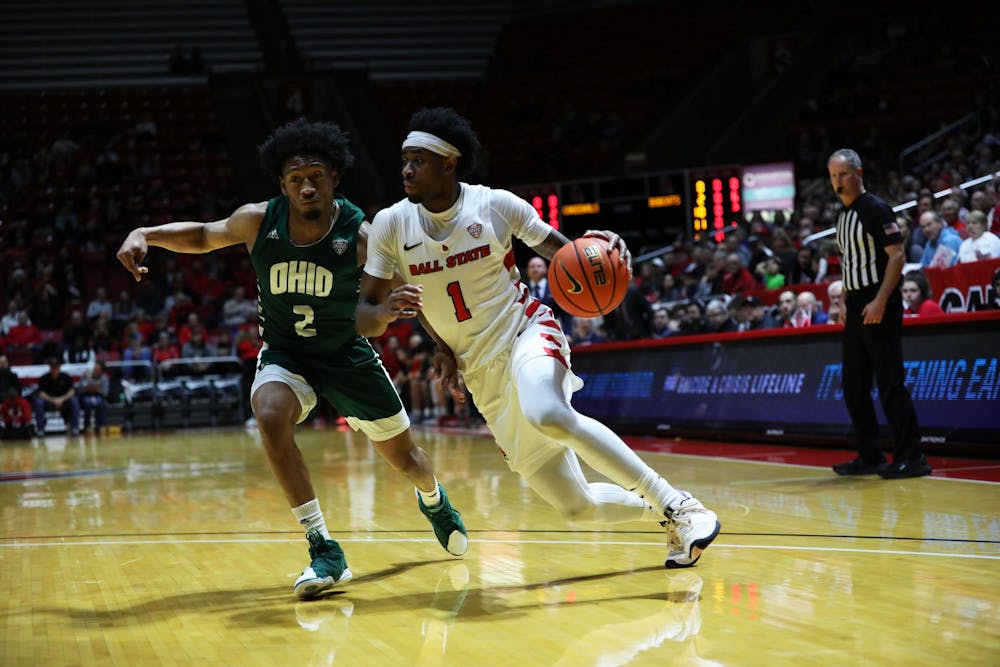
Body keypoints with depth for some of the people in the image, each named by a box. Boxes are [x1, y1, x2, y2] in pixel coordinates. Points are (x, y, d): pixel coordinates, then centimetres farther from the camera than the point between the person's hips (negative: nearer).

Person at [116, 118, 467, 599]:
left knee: (404, 457, 10)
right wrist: (146, 234, -11)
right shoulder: (258, 221, -14)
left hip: (347, 354, 0)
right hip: (284, 353, 1)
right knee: (270, 415, -33)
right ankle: (325, 551, -28)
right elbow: (203, 236, 5)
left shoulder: (360, 236, -20)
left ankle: (433, 501, 52)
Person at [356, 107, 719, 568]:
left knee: (547, 414, -39)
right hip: (483, 376, 3)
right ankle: (662, 512, 28)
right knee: (577, 507, -2)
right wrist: (386, 311, -24)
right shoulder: (392, 224, -4)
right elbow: (362, 318, -1)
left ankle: (678, 505, -27)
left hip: (527, 332, -3)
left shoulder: (496, 205, -7)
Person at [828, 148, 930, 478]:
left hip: (878, 308, -9)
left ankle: (911, 457, -7)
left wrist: (880, 302, -22)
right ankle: (870, 457, 16)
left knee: (890, 383, -10)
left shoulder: (875, 209, -9)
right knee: (854, 387, 9)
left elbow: (897, 256, -15)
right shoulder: (843, 215, 16)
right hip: (855, 310, 9)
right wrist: (846, 303, 16)